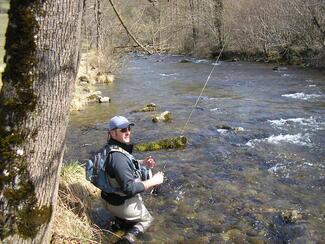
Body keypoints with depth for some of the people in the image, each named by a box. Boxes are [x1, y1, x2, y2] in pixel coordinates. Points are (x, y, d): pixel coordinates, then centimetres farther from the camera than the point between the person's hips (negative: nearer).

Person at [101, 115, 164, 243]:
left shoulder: (111, 148, -3)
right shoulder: (118, 157, -32)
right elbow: (129, 188, -31)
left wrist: (142, 163, 3)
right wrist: (153, 181, -22)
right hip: (124, 204, -8)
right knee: (148, 219, 15)